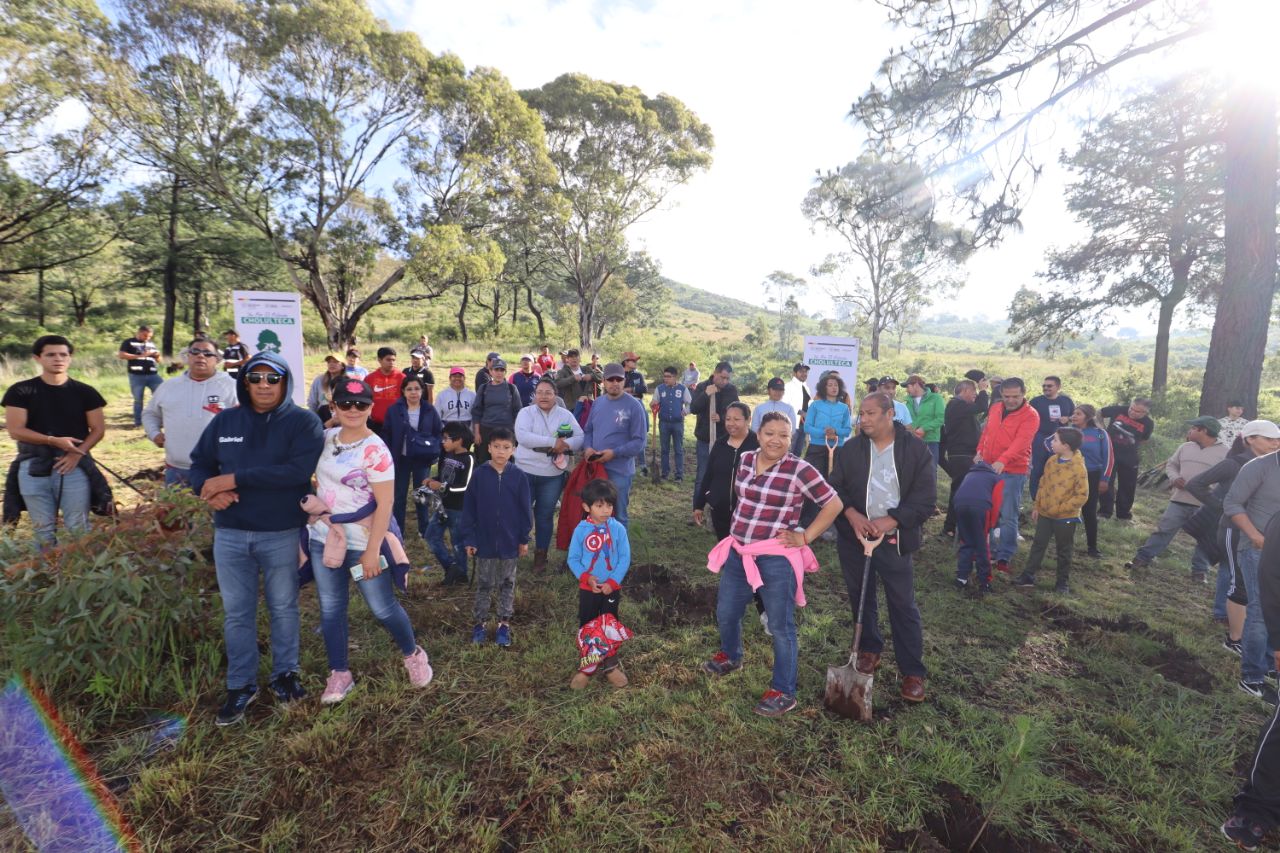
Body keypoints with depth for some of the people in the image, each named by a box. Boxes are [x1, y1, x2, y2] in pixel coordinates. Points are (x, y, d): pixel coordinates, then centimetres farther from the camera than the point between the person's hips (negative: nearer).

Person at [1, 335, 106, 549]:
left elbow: (98, 429, 3)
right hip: (33, 468, 1)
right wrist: (53, 440, -18)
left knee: (78, 527, 1)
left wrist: (77, 453, -12)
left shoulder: (85, 392, 3)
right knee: (43, 529, 10)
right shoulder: (20, 391, 1)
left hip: (74, 467, -1)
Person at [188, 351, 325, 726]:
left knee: (283, 608, 13)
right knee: (236, 613, 12)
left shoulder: (303, 422, -10)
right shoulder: (225, 421, 4)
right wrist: (209, 489, -11)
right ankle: (241, 685, 29)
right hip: (230, 534, 3)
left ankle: (285, 674, 32)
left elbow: (297, 471, -23)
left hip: (282, 534, -3)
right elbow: (199, 463, 12)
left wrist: (235, 479, -22)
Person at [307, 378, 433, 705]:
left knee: (383, 607, 3)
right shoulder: (326, 438, 3)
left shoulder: (375, 450, -17)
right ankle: (339, 674, 30)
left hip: (361, 542, -6)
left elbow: (385, 503, -19)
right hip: (323, 538, 6)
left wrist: (372, 550, -21)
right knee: (330, 607, 13)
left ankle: (413, 654, 28)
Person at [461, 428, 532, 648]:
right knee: (484, 585, 15)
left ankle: (504, 624, 28)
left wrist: (524, 538, -1)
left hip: (510, 542, 0)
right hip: (484, 542, 0)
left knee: (507, 585, 14)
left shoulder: (519, 476, -8)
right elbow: (469, 509, -4)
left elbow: (524, 510, -2)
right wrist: (468, 538, -5)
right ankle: (480, 622, 30)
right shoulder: (479, 475, -9)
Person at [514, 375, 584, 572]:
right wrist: (553, 442, -22)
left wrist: (566, 444, -21)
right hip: (526, 472, -1)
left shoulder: (566, 415, 4)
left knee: (545, 515, 11)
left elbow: (581, 438, 2)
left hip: (553, 476, 2)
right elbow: (522, 436, -19)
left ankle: (540, 555, 25)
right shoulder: (526, 412, -3)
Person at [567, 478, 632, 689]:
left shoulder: (618, 529, -11)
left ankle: (610, 664, 33)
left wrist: (613, 582, -15)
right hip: (587, 588, 0)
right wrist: (586, 577, -19)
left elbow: (625, 558, -8)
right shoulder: (581, 530, -11)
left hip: (611, 588, 0)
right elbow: (573, 559, -6)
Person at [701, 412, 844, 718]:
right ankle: (730, 656, 49)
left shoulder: (800, 470, -16)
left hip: (776, 559, -6)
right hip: (737, 552, 6)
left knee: (780, 626, 6)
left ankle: (783, 692, 25)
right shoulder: (745, 459, 2)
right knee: (726, 613, 19)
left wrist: (806, 537, -10)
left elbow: (834, 504, -9)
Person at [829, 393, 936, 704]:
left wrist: (890, 521, -21)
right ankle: (870, 649, 37)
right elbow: (835, 486, 0)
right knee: (860, 597, 16)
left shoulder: (916, 450, -8)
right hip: (854, 536, 3)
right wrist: (852, 514, -18)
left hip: (894, 540, -3)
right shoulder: (852, 448, -1)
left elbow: (925, 499, -10)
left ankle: (913, 672, 17)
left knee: (903, 604, 4)